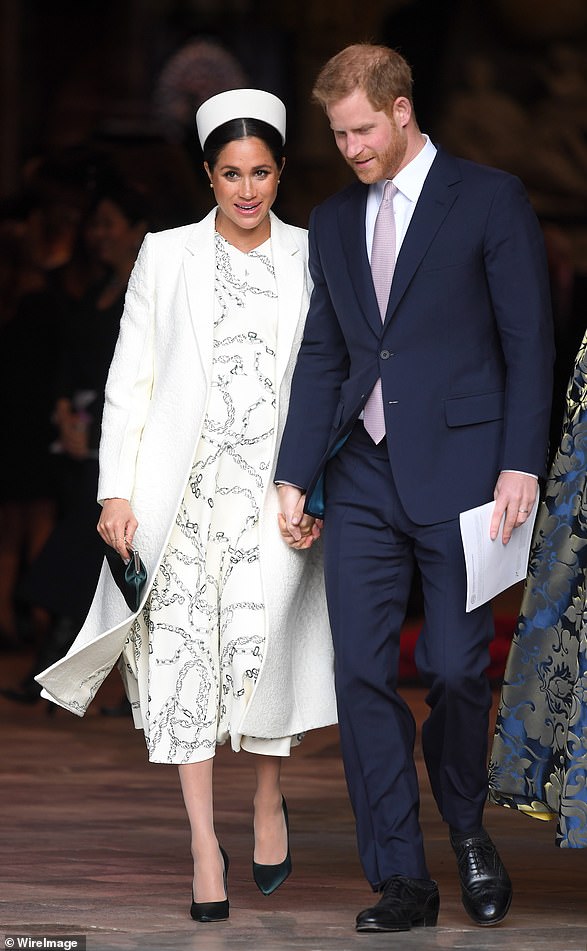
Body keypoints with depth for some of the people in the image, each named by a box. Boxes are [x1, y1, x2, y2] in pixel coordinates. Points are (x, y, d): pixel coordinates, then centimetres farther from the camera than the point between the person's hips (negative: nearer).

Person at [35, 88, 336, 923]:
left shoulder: (310, 257, 8)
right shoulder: (167, 256, 7)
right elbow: (130, 377, 5)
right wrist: (116, 488, -3)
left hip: (274, 487, 0)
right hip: (183, 483, 0)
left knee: (261, 648, -9)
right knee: (185, 650, -6)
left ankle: (269, 800, 18)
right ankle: (205, 846, -1)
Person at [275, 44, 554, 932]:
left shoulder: (491, 198, 0)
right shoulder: (334, 220, 15)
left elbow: (528, 339, -3)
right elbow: (321, 356, 16)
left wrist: (521, 463, -10)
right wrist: (295, 476, 8)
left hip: (460, 467, -5)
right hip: (362, 475, 5)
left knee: (456, 668, -4)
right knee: (362, 672, -3)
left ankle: (467, 828, 24)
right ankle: (401, 877, 3)